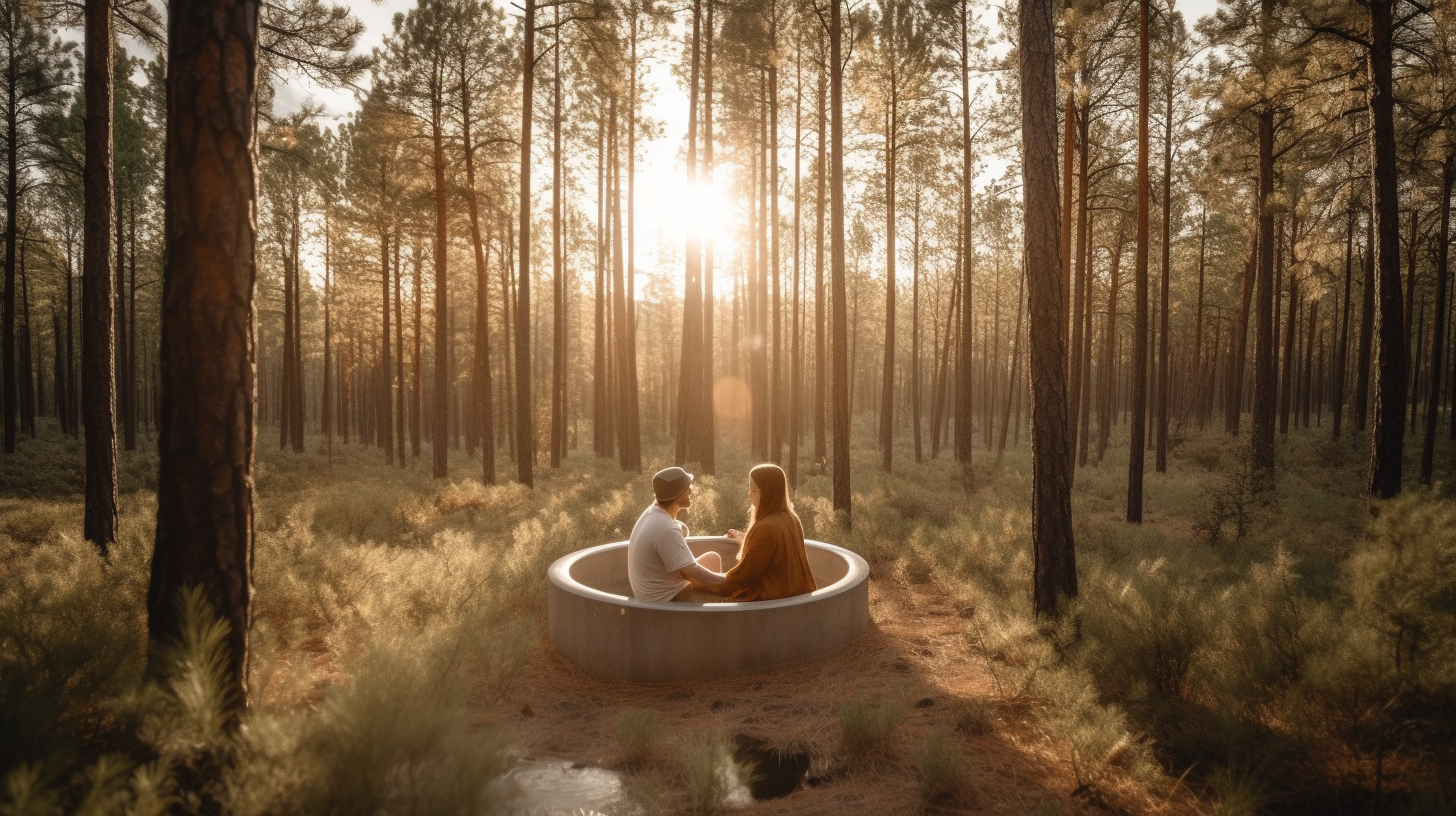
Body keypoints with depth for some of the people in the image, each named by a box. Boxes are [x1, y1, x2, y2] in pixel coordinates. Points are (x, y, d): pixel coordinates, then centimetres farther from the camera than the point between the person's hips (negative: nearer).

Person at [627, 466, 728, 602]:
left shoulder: (654, 511, -2)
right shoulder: (666, 530, -30)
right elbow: (692, 574, -26)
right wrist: (726, 580, -16)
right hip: (665, 601, -9)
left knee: (713, 558, 17)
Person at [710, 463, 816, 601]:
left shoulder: (766, 528, -24)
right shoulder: (790, 518, 2)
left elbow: (745, 573, -17)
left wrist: (705, 584, -7)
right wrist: (745, 539, 25)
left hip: (773, 598, -9)